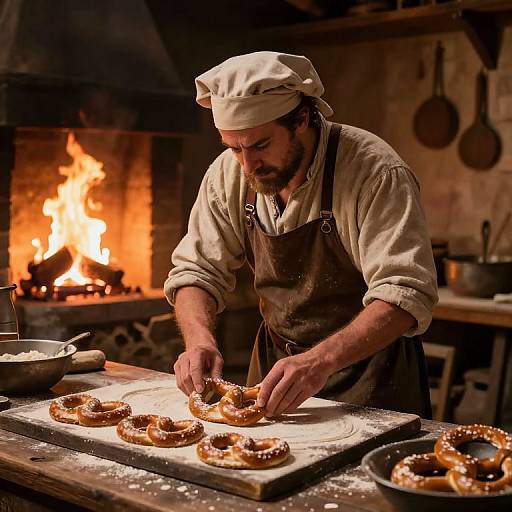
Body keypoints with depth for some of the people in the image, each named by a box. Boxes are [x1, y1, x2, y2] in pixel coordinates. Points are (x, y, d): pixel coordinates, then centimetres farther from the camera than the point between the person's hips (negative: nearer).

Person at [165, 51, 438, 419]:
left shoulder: (376, 171, -21)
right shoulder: (229, 173, -5)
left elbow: (406, 294, -26)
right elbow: (198, 270, 0)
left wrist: (322, 360, -39)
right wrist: (200, 339, -20)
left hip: (368, 368, -4)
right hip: (275, 360, 4)